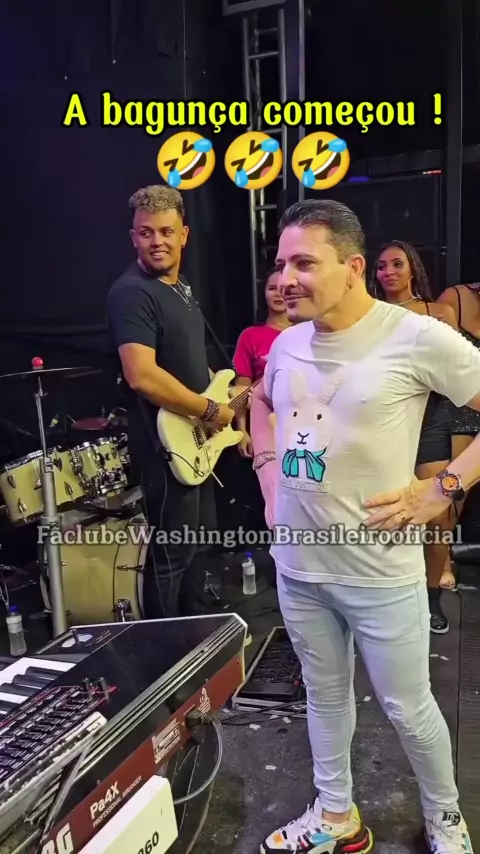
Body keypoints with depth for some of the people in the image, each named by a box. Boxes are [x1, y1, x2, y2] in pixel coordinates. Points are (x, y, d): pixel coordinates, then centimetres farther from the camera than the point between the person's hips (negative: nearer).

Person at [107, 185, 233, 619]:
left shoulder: (181, 289, 12)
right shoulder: (132, 292, -19)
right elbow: (142, 376, -30)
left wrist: (227, 397, 13)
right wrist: (211, 411, -21)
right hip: (165, 443, -10)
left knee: (199, 541, 21)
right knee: (172, 552, 0)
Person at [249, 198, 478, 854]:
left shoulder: (416, 338, -17)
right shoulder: (287, 343, 2)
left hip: (380, 573, -5)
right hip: (297, 565, 6)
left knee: (407, 708, 13)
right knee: (325, 695, 21)